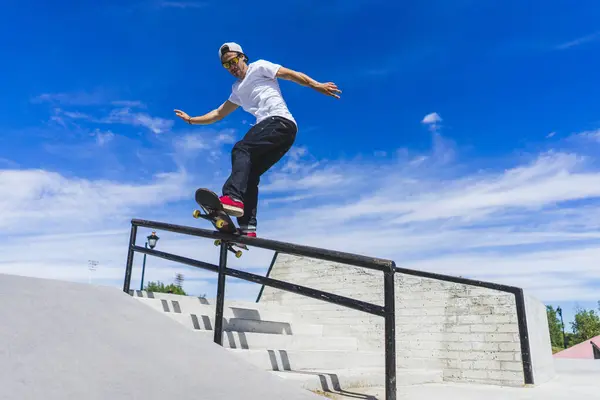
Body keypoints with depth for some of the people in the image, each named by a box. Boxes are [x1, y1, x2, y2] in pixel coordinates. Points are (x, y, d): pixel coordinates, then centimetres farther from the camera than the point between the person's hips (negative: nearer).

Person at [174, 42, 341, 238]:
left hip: (280, 121, -8)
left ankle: (233, 197, -44)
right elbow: (218, 114, 38)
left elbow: (292, 74, 4)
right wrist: (191, 120, 34)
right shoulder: (237, 90, 32)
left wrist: (317, 86, -7)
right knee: (249, 174, -3)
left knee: (241, 149, -26)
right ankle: (248, 229, -11)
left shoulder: (259, 67, 13)